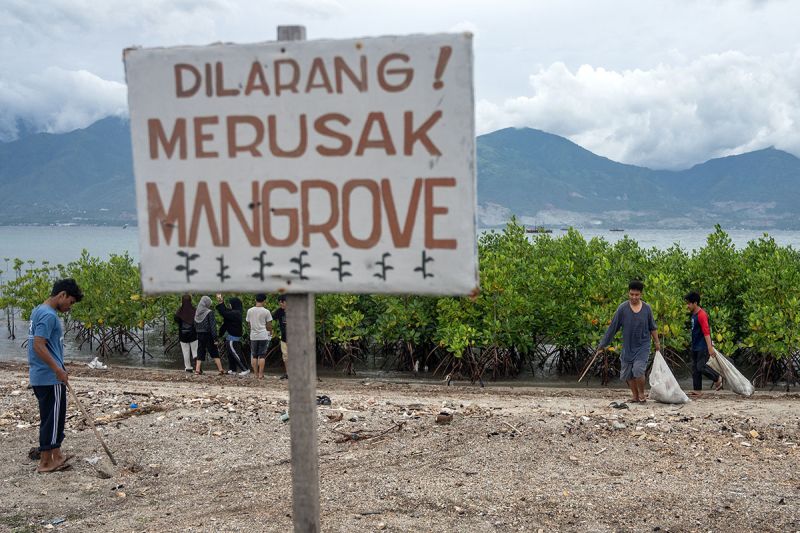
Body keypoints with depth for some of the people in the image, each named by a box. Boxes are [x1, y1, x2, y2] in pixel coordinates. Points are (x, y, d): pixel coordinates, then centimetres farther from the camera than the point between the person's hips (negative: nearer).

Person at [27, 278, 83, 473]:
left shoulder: (39, 311, 14)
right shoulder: (49, 315, -17)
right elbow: (39, 346, -24)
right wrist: (59, 370, -22)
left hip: (40, 377, 10)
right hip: (50, 378, -10)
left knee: (52, 417, 16)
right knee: (52, 418, -1)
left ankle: (56, 456, 25)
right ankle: (45, 462, 6)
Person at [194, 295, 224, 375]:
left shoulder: (197, 312, 5)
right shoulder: (209, 313, -12)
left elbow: (195, 325, 10)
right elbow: (213, 326, -14)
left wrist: (197, 332, 17)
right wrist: (215, 338, -13)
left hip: (199, 335, 5)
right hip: (208, 335, -5)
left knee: (200, 352, 10)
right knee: (214, 353, 2)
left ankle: (197, 369, 3)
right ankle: (220, 369, 3)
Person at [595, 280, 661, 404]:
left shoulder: (647, 308, -3)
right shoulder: (623, 308, -7)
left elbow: (652, 327, 11)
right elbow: (613, 327, -3)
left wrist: (657, 342, 14)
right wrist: (603, 344, -2)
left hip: (643, 346, -1)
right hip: (628, 346, 2)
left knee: (638, 370, -17)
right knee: (627, 373, 6)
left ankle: (642, 394, 5)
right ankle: (635, 396, 25)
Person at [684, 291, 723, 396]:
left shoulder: (701, 315, -18)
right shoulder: (694, 314, 11)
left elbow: (706, 332, -23)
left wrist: (710, 348, -28)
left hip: (702, 347, -9)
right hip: (695, 347, 9)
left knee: (701, 367, -12)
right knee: (695, 368, 7)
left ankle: (718, 378, 11)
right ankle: (697, 390, 11)